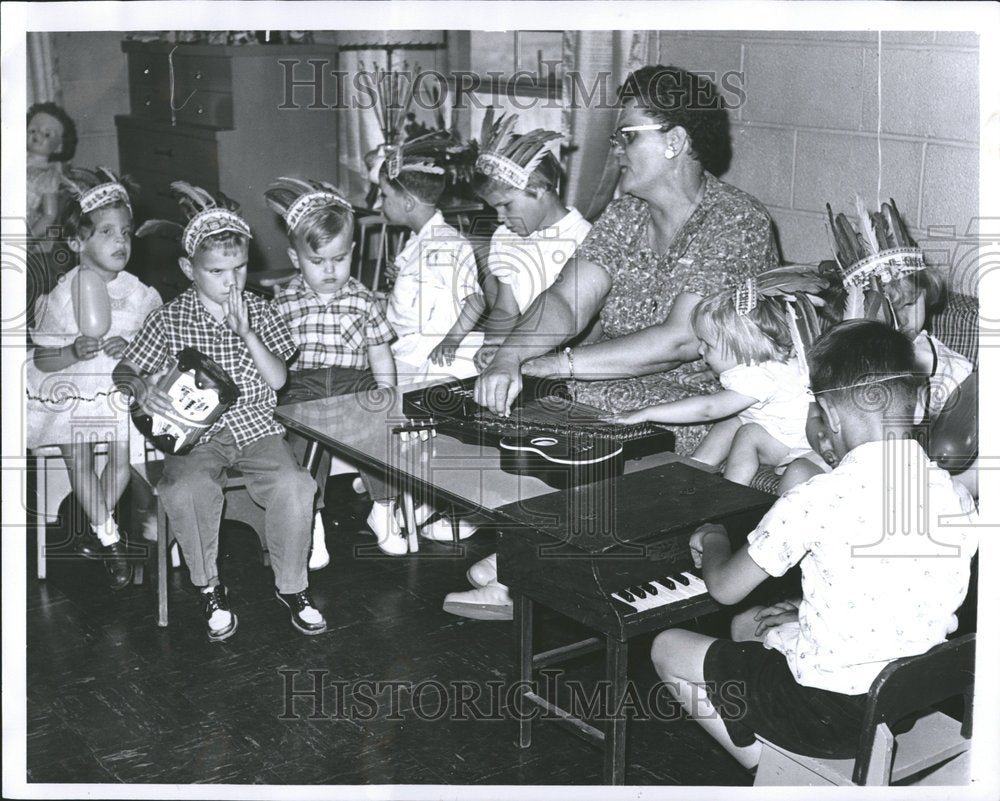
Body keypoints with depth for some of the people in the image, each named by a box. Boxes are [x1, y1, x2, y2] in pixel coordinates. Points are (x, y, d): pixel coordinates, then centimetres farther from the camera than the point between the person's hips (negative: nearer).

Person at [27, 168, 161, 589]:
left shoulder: (137, 293, -4)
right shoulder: (62, 296, -11)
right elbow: (41, 358, -8)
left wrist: (130, 347, -18)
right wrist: (74, 352, -27)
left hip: (120, 388, 1)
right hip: (71, 391, -1)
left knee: (122, 459, -5)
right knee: (79, 462, -3)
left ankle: (97, 528, 21)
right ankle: (110, 538, 13)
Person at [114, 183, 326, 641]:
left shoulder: (259, 312, 8)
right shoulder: (171, 319, 5)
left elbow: (278, 379, 0)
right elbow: (124, 368, 7)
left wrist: (246, 333, -12)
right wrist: (139, 386, -17)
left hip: (256, 425, 1)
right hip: (196, 432, -1)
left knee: (294, 486, -28)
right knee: (185, 490, -34)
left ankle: (291, 586, -5)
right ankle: (209, 589, -9)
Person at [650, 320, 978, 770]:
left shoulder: (817, 501, -24)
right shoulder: (957, 498, -6)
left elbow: (724, 589, -9)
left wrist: (714, 543, 13)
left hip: (833, 716, -7)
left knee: (668, 649, 13)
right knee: (747, 626, 28)